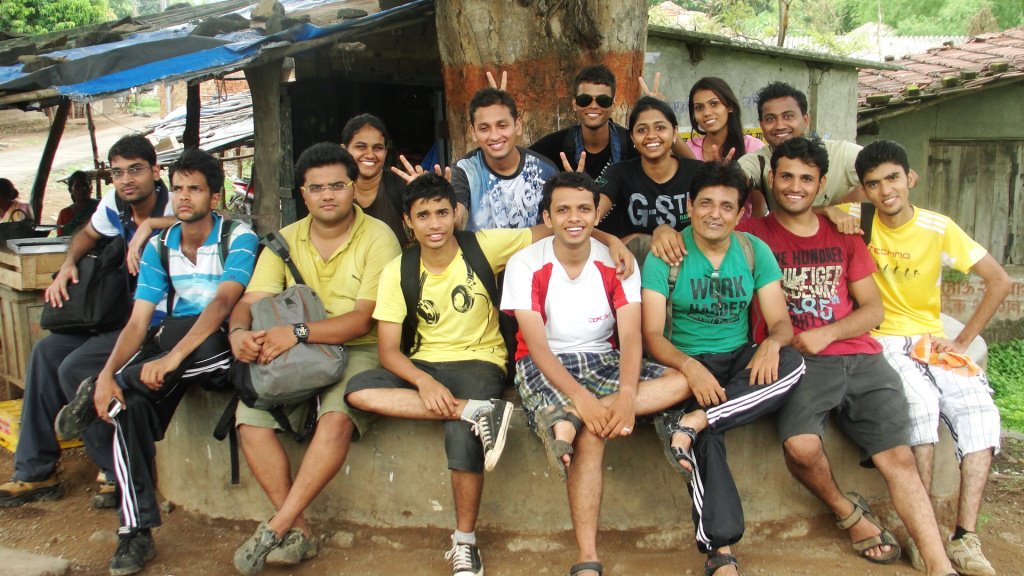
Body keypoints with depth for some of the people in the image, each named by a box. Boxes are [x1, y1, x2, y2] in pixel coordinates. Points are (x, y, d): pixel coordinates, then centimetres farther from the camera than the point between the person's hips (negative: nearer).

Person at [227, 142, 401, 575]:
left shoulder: (377, 237, -6)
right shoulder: (285, 240, 10)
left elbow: (364, 320, -15)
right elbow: (251, 300, 3)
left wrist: (297, 333, -26)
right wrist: (239, 331, -21)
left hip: (360, 350, -4)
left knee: (337, 417, -33)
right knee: (250, 414, -20)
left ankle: (275, 528, -21)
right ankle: (298, 531, -12)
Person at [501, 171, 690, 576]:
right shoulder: (525, 265, -10)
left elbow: (630, 336, -12)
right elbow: (537, 345, -17)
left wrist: (627, 395, -32)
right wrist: (581, 398, -32)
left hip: (604, 360, 4)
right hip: (545, 366, -4)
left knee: (684, 381, -21)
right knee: (590, 435, -33)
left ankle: (566, 423, -33)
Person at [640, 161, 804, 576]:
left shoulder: (754, 251, 4)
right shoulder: (666, 255, -5)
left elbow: (780, 321, 1)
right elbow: (652, 334, -10)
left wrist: (772, 343, -25)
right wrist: (689, 366, -30)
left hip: (740, 358, 4)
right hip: (687, 362, -4)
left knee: (792, 364, -28)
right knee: (706, 435, -33)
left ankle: (690, 422, -32)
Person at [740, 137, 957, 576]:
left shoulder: (843, 235, 18)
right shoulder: (755, 233, 8)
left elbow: (873, 309, 14)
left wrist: (826, 333, -3)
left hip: (859, 355, 4)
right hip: (797, 361, -3)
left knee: (899, 456, -12)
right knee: (801, 445, -29)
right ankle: (849, 513, 2)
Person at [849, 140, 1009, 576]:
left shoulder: (939, 229, -1)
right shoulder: (858, 219, -1)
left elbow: (1000, 282, 2)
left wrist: (963, 340, -3)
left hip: (931, 340, 2)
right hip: (882, 343, -2)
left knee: (979, 409, -25)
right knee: (921, 400, -32)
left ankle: (965, 538, -24)